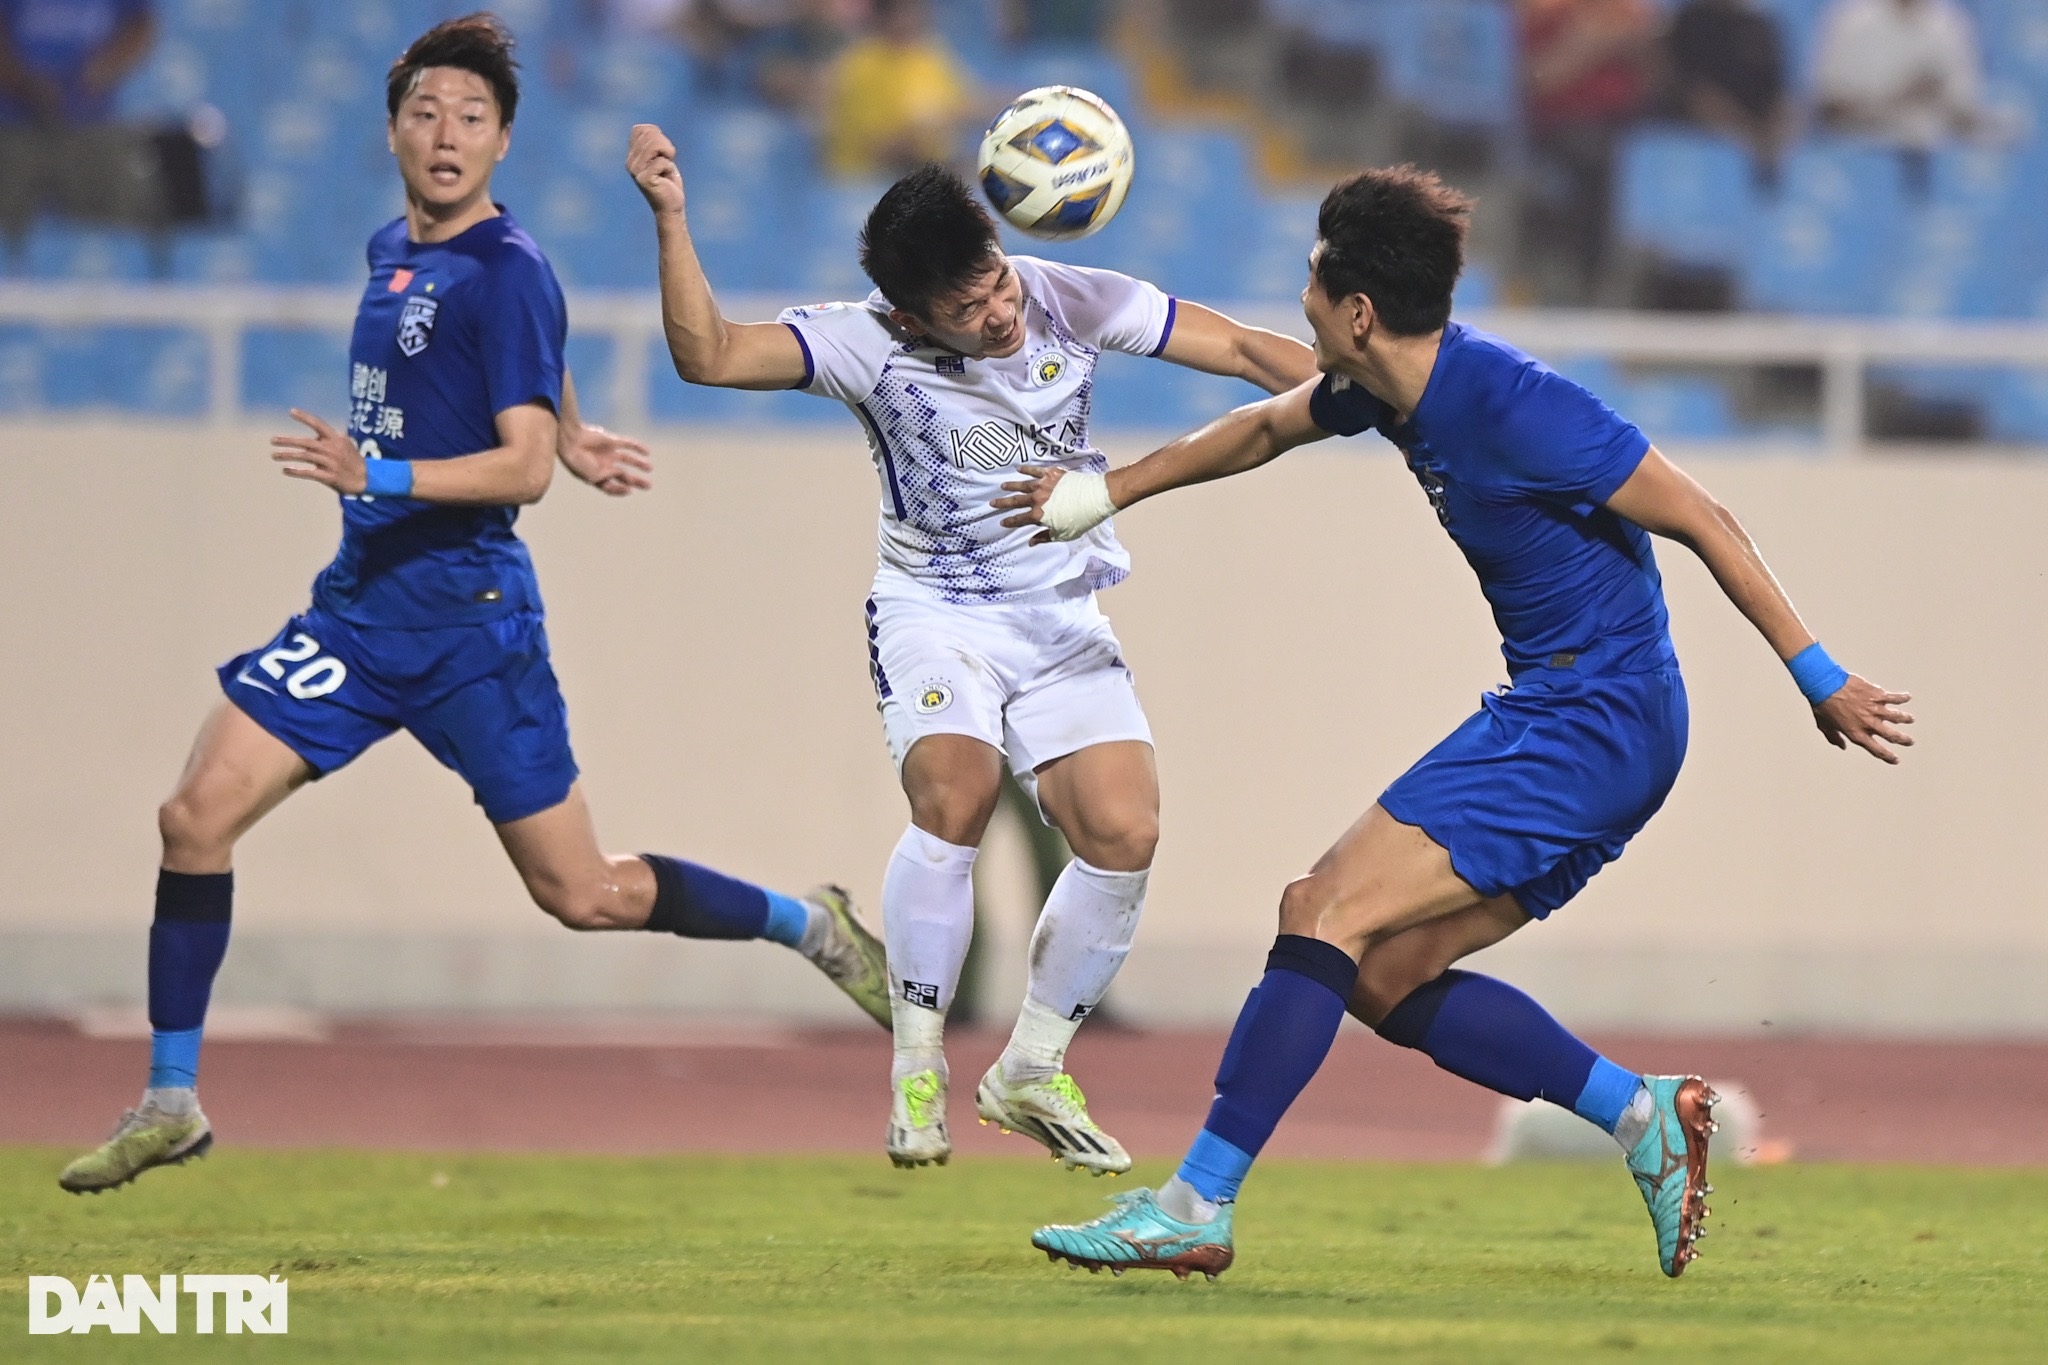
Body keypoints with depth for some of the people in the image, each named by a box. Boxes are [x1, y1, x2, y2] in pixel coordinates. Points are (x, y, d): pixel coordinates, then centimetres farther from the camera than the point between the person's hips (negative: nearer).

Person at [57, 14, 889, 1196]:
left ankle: (814, 928, 22)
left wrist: (375, 477, -32)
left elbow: (521, 467, -21)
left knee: (585, 895, -1)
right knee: (197, 817, -6)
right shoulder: (393, 252, 10)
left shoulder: (506, 272, -14)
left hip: (467, 616, -7)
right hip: (360, 602, 7)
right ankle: (172, 1105, 3)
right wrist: (573, 438, 31)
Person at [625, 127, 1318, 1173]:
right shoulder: (870, 345, -14)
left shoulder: (1067, 301, -7)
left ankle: (1032, 1072, 7)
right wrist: (671, 223, -35)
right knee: (955, 793, -30)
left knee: (1124, 833, -14)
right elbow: (710, 355, -24)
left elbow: (1246, 350, 0)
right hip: (936, 612, -3)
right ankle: (917, 1071, -16)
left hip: (1066, 620, 3)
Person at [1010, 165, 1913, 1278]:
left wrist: (1821, 680, -16)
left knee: (1324, 914, -14)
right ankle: (1644, 1114, 7)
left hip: (1593, 720, -10)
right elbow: (1263, 429, 29)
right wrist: (1106, 492, 33)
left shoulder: (1513, 406, -21)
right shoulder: (1391, 390, 6)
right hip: (1556, 720, 10)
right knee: (1382, 982, 7)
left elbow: (1703, 521, -18)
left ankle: (1196, 1208, -13)